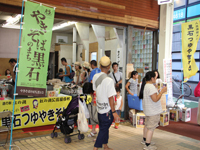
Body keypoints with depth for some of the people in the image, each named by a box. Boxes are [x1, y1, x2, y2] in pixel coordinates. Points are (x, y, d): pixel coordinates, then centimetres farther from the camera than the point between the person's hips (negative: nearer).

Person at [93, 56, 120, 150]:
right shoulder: (109, 80, -22)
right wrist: (114, 112, -14)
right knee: (104, 129, 6)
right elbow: (110, 98, -21)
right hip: (107, 109, -7)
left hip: (99, 107, 7)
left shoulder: (95, 76, -2)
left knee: (104, 128, 21)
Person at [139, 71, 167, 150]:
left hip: (148, 110, 11)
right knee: (151, 128, -3)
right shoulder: (151, 87, -24)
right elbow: (155, 99, -27)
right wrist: (162, 91, -19)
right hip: (153, 111, -11)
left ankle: (145, 140, 37)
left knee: (147, 125, 23)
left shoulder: (145, 85, 8)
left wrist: (156, 90, 19)